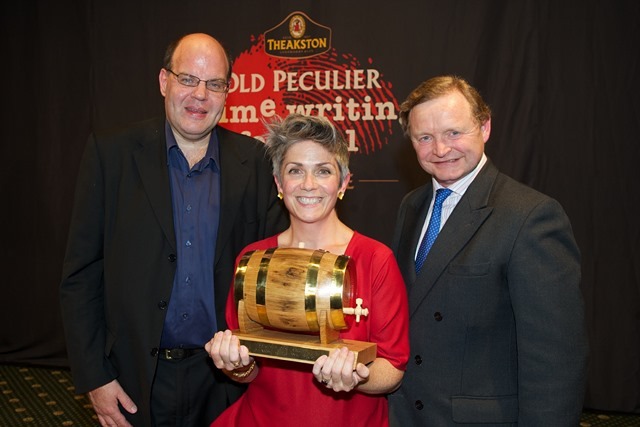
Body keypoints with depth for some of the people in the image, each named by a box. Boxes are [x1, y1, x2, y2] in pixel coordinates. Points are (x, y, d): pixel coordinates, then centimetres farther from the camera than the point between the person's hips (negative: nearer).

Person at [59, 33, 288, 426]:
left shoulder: (254, 161, -2)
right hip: (135, 381, 0)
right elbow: (81, 274, -3)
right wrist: (94, 378, -6)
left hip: (226, 379, 1)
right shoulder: (112, 154, -5)